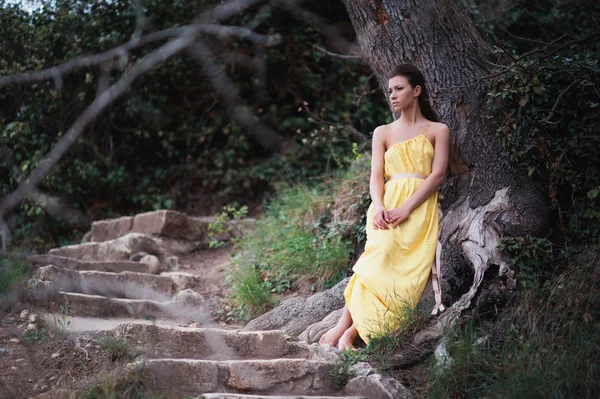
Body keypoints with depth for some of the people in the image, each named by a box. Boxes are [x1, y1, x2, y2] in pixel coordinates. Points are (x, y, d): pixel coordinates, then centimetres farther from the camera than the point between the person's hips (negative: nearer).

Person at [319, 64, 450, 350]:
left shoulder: (438, 131, 14)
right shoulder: (383, 133, 21)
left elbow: (438, 175, 2)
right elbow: (376, 176, 10)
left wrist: (406, 208, -12)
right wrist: (379, 207, -13)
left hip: (421, 208, -1)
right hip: (387, 206, 1)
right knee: (380, 256, -27)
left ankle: (350, 331, -22)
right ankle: (346, 327, -26)